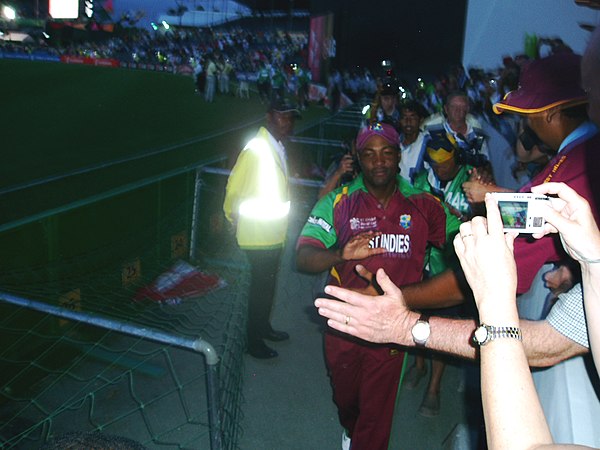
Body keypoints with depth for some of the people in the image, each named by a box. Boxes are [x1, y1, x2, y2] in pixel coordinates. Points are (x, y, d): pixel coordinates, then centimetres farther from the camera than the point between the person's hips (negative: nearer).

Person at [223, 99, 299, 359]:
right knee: (261, 288, 4)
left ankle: (264, 327, 39)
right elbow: (234, 189, -18)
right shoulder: (256, 149, -19)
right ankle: (254, 341, 19)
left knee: (268, 286, 21)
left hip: (274, 235, 8)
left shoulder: (278, 148, 9)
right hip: (259, 237, -8)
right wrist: (234, 219, -5)